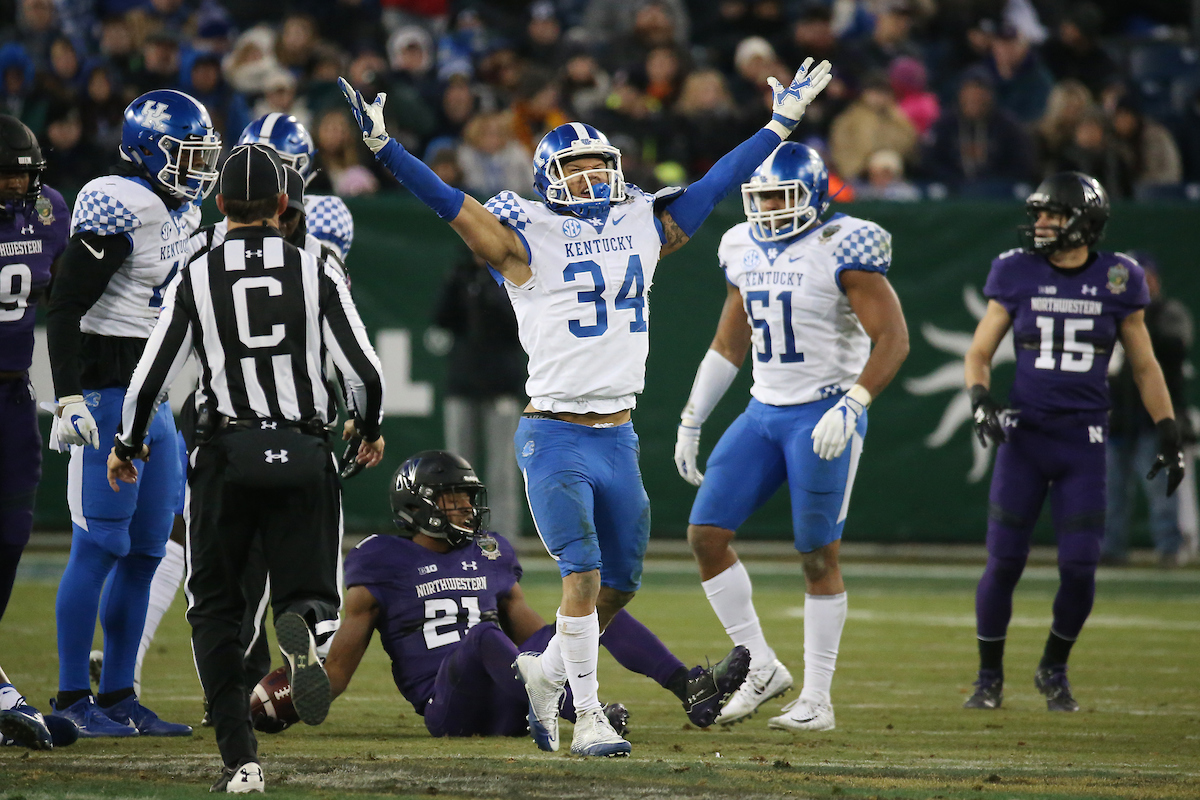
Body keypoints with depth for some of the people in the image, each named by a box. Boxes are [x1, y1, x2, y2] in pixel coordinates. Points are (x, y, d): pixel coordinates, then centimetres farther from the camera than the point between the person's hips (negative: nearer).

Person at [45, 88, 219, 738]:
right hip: (107, 390, -9)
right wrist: (68, 400, -23)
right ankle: (72, 701, -4)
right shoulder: (119, 209, -15)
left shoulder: (182, 214, 14)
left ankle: (118, 696, 14)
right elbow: (66, 306, -17)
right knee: (99, 547, -8)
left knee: (146, 550, 9)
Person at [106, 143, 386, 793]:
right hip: (302, 456, 0)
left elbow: (151, 377, 0)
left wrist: (126, 445, 19)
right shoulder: (317, 275, 0)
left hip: (225, 454, 0)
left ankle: (241, 759, 0)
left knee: (215, 611, 11)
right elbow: (364, 373, -1)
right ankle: (298, 625, -28)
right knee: (308, 591, 13)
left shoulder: (196, 280, -1)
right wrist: (370, 432, 20)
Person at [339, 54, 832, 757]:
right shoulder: (530, 241, -4)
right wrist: (383, 146, -23)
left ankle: (546, 672, 33)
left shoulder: (640, 228, 10)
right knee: (584, 573, -15)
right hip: (556, 436, -6)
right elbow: (450, 202, -12)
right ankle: (589, 719, -9)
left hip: (618, 437, 6)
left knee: (620, 584, 11)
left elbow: (714, 188, 17)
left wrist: (783, 123, 20)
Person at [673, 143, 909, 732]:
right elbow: (729, 344, 20)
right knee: (705, 534, -1)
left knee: (818, 557, -2)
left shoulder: (842, 250, -13)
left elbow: (893, 339, -16)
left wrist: (849, 408, -26)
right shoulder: (745, 251, 9)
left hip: (824, 415, -7)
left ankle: (817, 700, 7)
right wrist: (691, 421, 19)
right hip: (764, 413, 7)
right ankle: (760, 668, 9)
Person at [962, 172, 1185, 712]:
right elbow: (979, 354, 8)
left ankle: (1054, 671, 19)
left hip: (1083, 444, 0)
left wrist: (1169, 436, 7)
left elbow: (1144, 366, 10)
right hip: (1024, 438, 0)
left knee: (1079, 569, -5)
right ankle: (989, 678, 12)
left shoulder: (1116, 281, 1)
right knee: (1004, 563, -4)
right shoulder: (1016, 275, 1)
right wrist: (980, 402, -11)